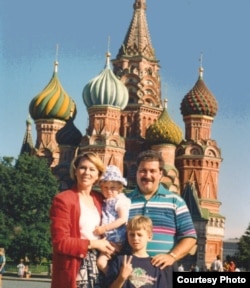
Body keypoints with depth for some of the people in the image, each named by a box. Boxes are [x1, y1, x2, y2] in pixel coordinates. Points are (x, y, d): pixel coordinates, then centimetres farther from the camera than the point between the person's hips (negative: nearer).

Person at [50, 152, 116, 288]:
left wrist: (106, 246, 8)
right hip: (74, 270, -6)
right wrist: (92, 244, -11)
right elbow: (60, 243, -12)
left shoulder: (100, 199, 14)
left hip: (97, 268, 6)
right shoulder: (63, 200, -6)